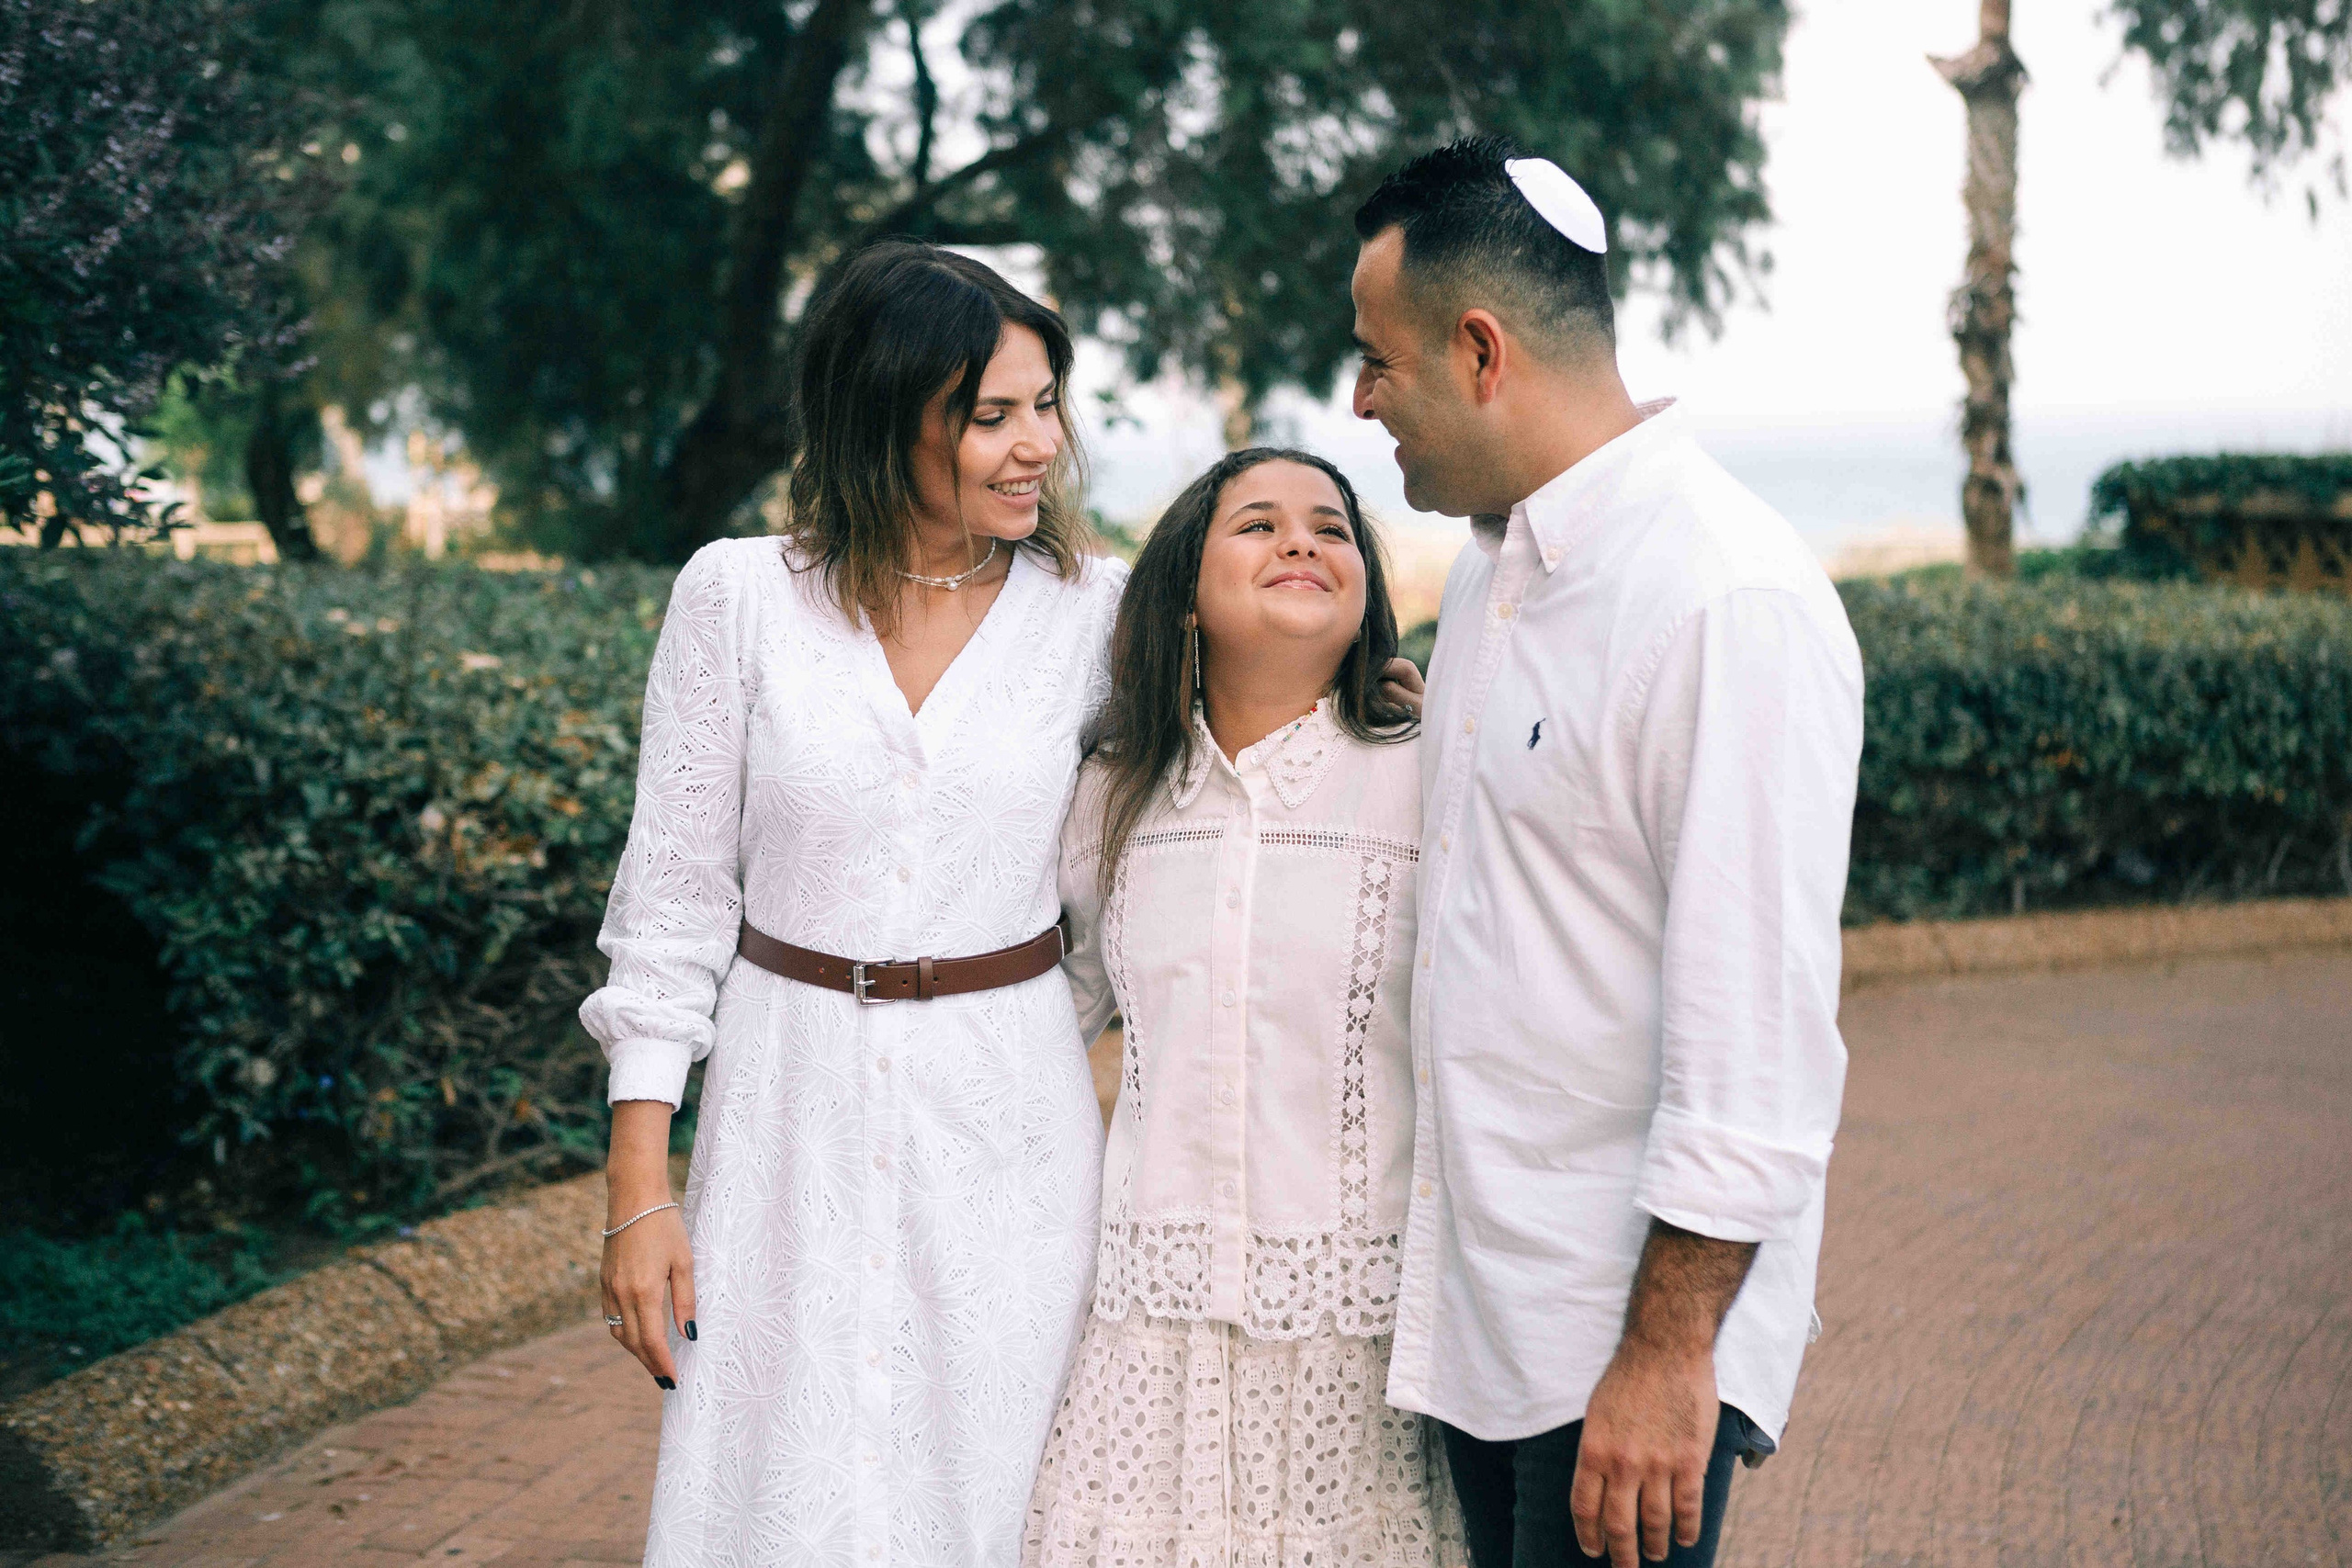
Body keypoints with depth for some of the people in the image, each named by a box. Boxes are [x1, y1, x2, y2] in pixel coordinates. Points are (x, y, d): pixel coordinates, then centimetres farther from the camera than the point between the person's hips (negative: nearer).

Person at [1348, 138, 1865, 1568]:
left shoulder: (1732, 603, -19)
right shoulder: (1494, 566, 11)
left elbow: (1759, 1034, -22)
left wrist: (1666, 1352, -21)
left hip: (1636, 1316, -8)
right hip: (1481, 1298, 9)